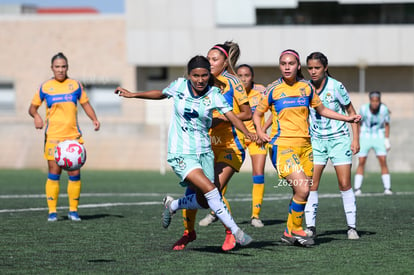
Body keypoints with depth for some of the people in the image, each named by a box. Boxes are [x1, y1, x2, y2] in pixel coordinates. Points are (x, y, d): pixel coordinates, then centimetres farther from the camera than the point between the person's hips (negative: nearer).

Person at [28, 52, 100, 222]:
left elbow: (85, 104, 13)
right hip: (53, 136, -1)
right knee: (54, 174, -4)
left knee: (75, 174, -3)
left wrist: (94, 119, -4)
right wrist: (36, 117, -12)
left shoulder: (75, 85, 8)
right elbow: (32, 107, 10)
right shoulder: (45, 87, 4)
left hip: (73, 136, 1)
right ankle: (52, 211, 3)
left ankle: (73, 210, 7)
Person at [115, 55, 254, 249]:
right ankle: (235, 230, -15)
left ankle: (172, 205, 33)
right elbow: (161, 94, 17)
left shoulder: (214, 94, -6)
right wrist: (133, 95, 20)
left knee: (204, 202, 4)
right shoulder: (179, 86, -5)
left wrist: (247, 133, -34)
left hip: (203, 151, 3)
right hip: (181, 153, -3)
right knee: (210, 189, -21)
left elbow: (231, 116, -17)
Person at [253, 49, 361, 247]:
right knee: (302, 189, -19)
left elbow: (322, 110, 22)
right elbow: (257, 114, 9)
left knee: (302, 193, 4)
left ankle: (291, 233, 17)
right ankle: (294, 230, -2)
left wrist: (346, 118, 14)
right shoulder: (273, 90, -1)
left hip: (304, 145, 5)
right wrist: (260, 131, -9)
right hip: (282, 145, -5)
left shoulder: (307, 87, 8)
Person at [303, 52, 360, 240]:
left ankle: (352, 227, 3)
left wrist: (355, 139, -6)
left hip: (339, 138, -3)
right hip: (316, 140, 3)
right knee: (310, 184, -7)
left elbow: (351, 112, -2)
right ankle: (310, 227, -1)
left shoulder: (336, 87, -11)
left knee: (345, 184, -5)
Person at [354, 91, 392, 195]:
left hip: (378, 138, 0)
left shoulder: (384, 109, -14)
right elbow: (359, 124, 1)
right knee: (361, 162, -5)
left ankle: (387, 188, -5)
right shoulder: (364, 109, -15)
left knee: (383, 161, -9)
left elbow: (386, 125, 2)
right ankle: (357, 189, -1)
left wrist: (387, 140, -1)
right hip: (365, 137, 0)